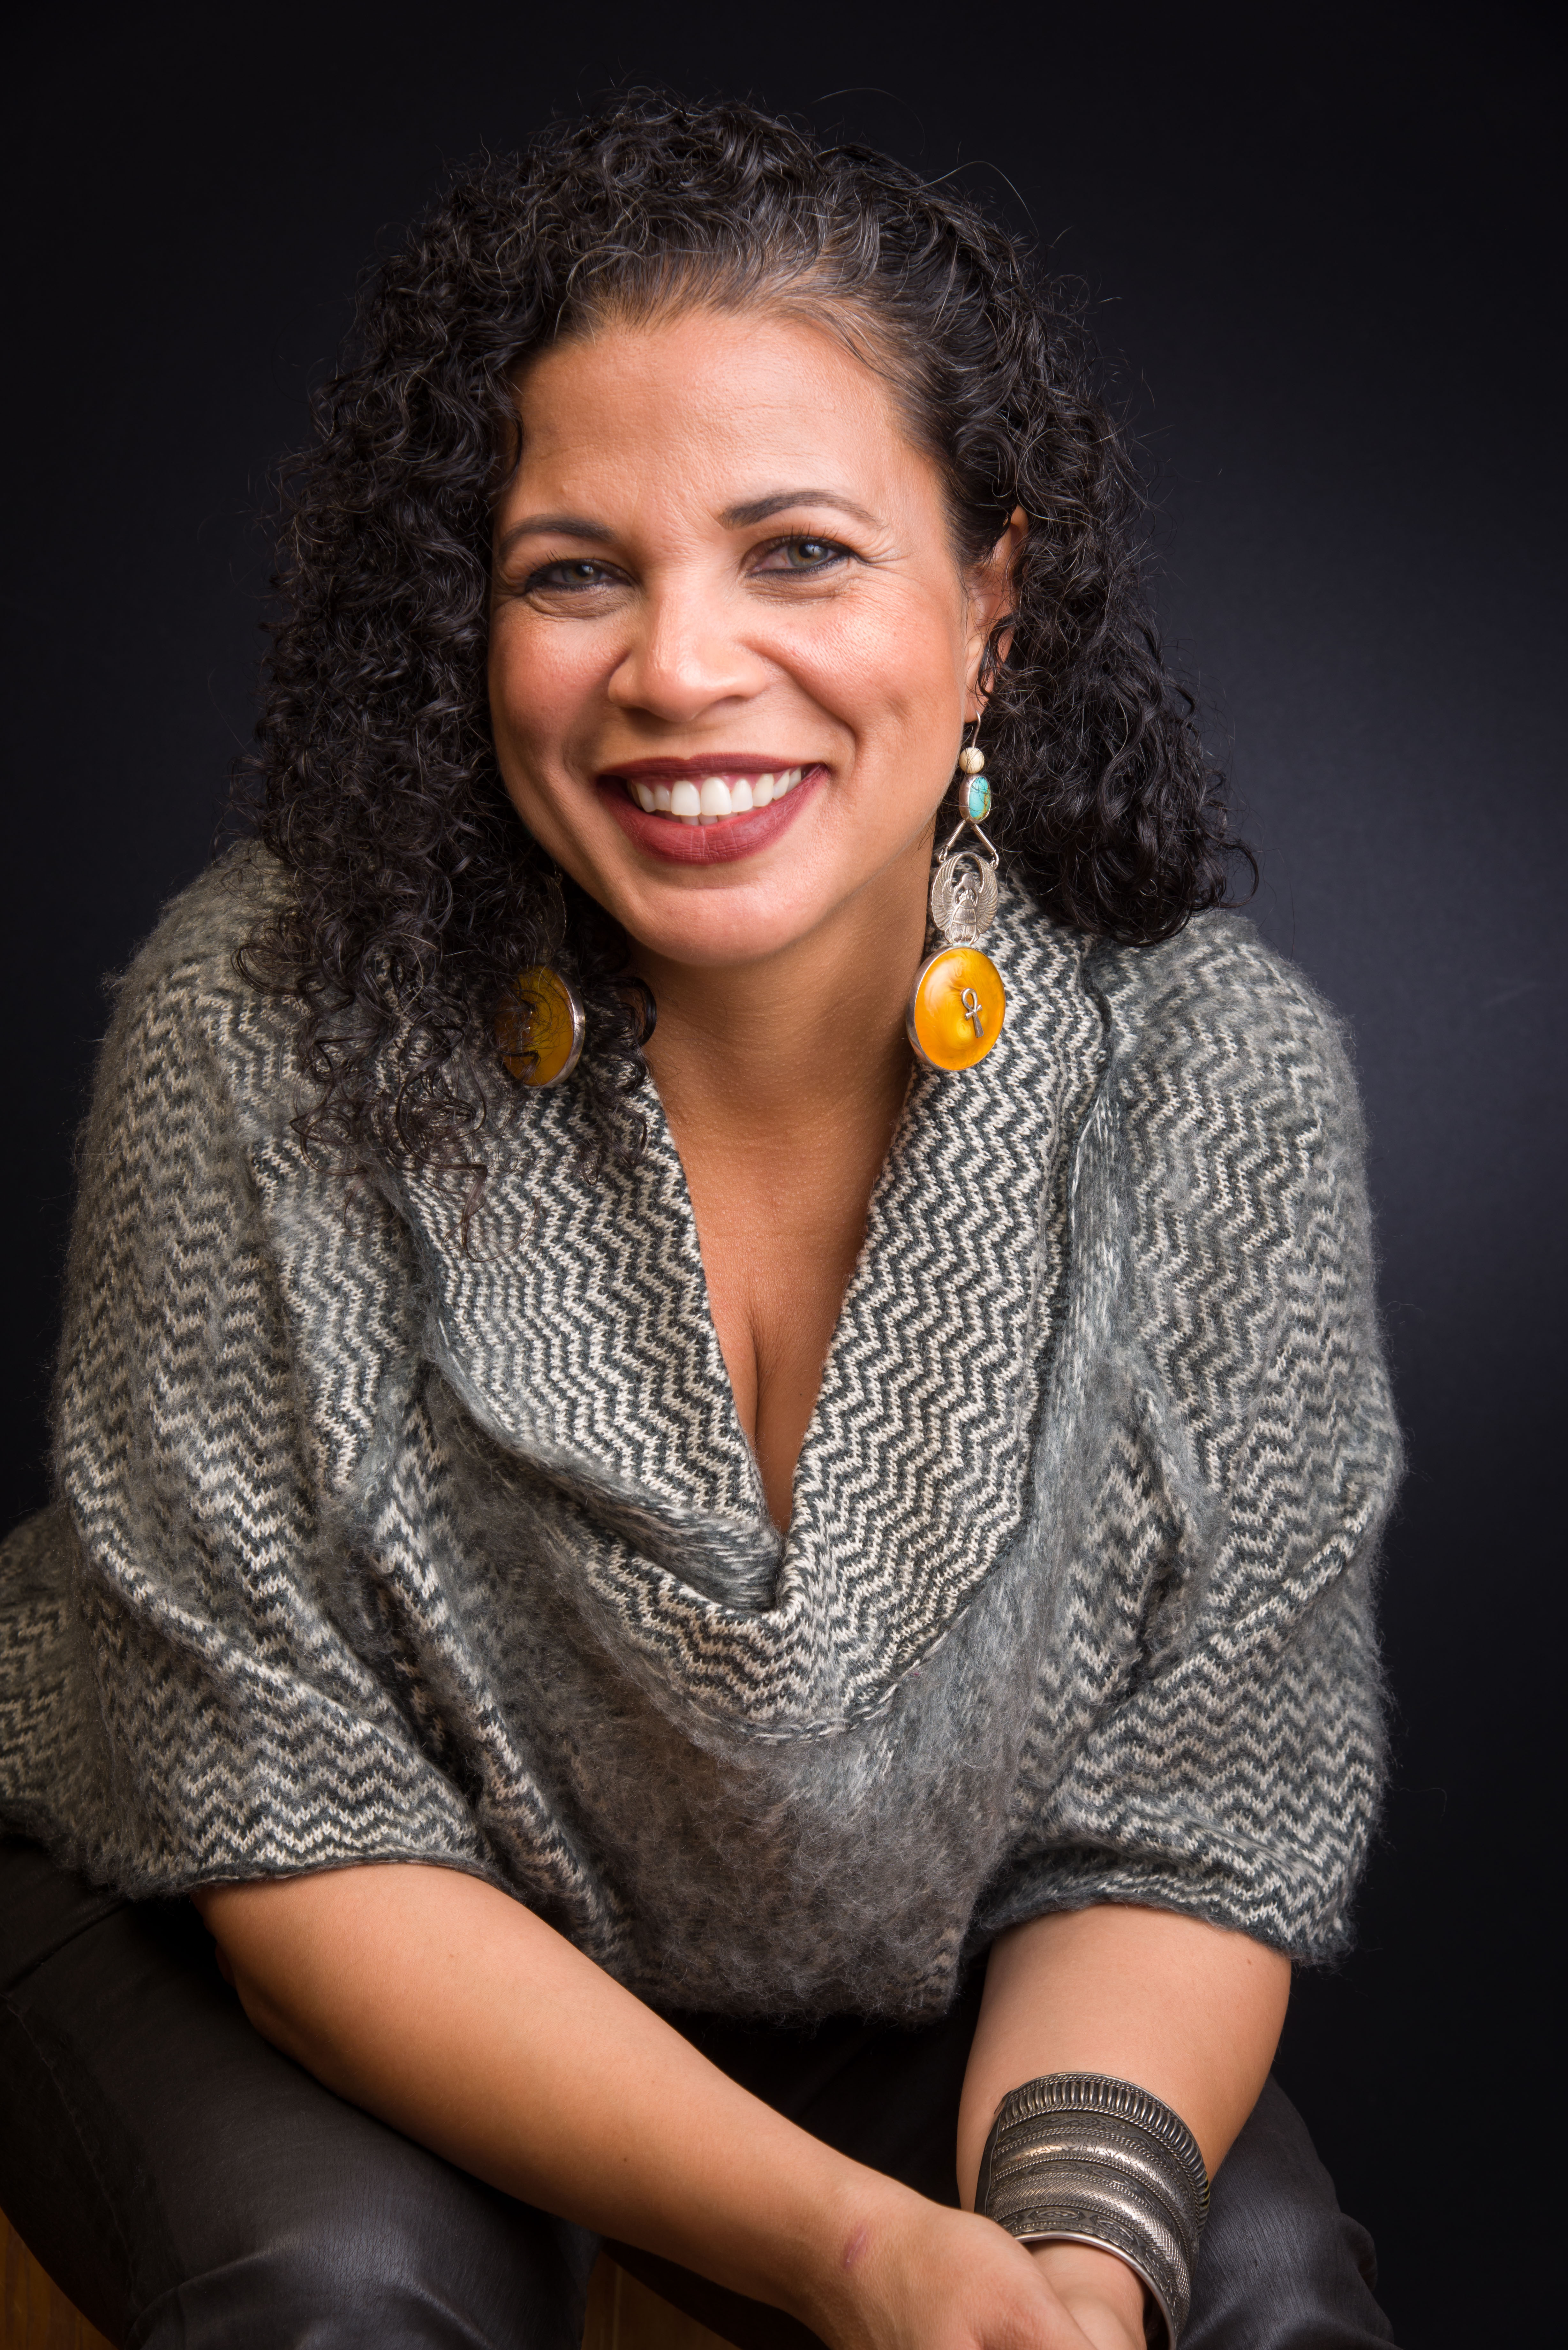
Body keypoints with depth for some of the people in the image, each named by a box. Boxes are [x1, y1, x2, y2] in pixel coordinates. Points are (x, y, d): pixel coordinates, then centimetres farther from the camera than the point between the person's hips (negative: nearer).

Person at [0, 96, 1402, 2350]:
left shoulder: (1221, 1071, -18)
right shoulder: (269, 1029, -24)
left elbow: (1187, 1827, -11)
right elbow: (302, 1823, -20)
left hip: (902, 1991, 2)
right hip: (251, 1939, -2)